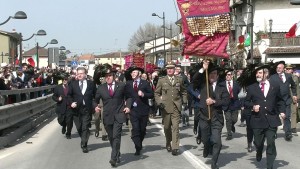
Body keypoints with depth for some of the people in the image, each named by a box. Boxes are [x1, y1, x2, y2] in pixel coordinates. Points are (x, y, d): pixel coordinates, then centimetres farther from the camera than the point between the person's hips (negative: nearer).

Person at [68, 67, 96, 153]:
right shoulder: (73, 84, 5)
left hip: (87, 109, -2)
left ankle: (84, 145, -2)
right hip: (77, 109, 2)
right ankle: (84, 141, 32)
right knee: (79, 128, 11)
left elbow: (95, 96, 7)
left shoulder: (91, 84, 2)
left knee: (85, 128, -6)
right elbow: (69, 95, 9)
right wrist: (71, 102, -8)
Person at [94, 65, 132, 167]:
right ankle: (117, 154, 31)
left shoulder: (121, 85, 3)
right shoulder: (101, 88, 5)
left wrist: (128, 106, -4)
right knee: (111, 137, 12)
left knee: (116, 136, -14)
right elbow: (96, 100, 13)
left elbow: (128, 97, 13)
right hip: (107, 116, 3)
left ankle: (114, 158, -15)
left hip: (119, 115, -3)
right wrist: (96, 107, -8)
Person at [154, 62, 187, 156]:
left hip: (176, 107, 0)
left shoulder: (179, 80, 9)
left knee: (175, 127, -8)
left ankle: (175, 148, -8)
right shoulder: (161, 80, 5)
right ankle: (168, 144, 28)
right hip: (165, 107, 0)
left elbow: (183, 92, 19)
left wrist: (184, 102, 10)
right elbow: (156, 93, 9)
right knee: (167, 127, 9)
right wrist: (159, 102, -5)